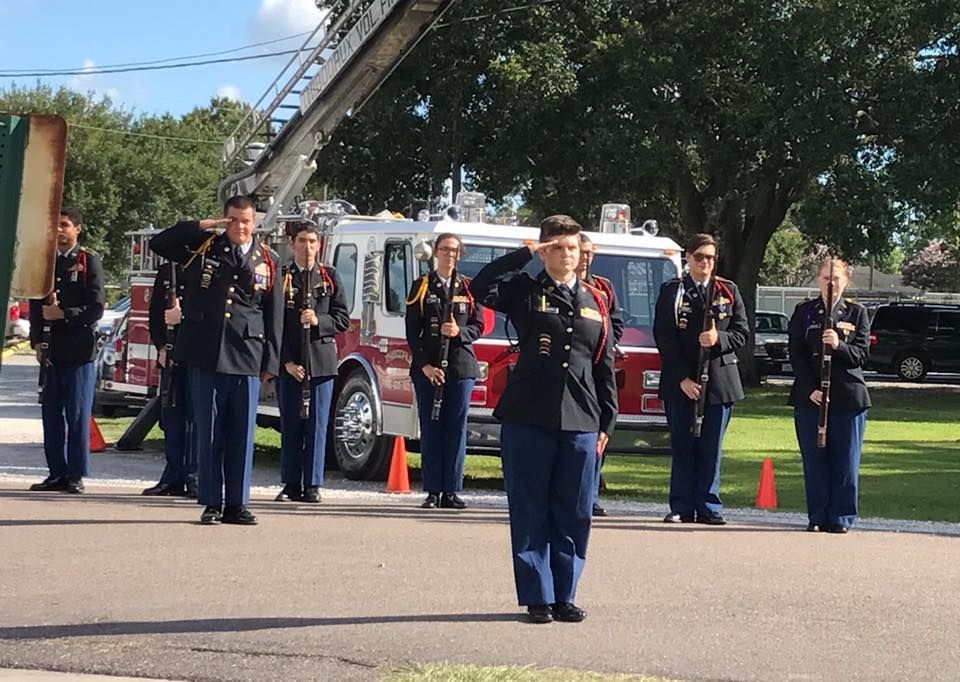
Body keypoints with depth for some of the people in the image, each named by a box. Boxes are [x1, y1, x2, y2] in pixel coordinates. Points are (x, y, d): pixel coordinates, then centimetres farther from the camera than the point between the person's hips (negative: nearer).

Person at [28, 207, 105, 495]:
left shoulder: (89, 262, -1)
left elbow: (95, 309, -6)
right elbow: (35, 305, 14)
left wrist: (63, 314, -14)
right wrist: (37, 342, 3)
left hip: (79, 352, -5)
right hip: (50, 351, 5)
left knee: (77, 414, -3)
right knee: (52, 414, 5)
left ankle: (76, 475, 1)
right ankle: (57, 473, 11)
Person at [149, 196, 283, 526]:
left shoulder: (267, 261, 8)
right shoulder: (203, 247, 7)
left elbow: (274, 316, 8)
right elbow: (158, 244, 5)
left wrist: (270, 362, 3)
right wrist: (199, 226, -3)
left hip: (246, 361, 0)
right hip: (206, 358, 0)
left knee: (241, 434, 4)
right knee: (209, 433, 3)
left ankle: (236, 504, 11)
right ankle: (212, 504, 9)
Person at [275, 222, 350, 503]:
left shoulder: (330, 277, 9)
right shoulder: (281, 277, 4)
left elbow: (343, 319, 6)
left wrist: (319, 320, -13)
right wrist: (286, 361, -8)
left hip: (322, 361, 1)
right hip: (288, 363, 0)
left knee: (317, 425, 1)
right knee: (290, 425, 4)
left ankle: (313, 486, 5)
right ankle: (291, 485, 10)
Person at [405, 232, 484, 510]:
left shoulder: (468, 288, 9)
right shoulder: (422, 287, 5)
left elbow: (478, 326, 8)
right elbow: (412, 331, 1)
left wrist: (459, 332, -14)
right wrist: (425, 365, -9)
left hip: (461, 365, 1)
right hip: (427, 367, -1)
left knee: (456, 428, 0)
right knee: (430, 429, 0)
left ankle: (451, 491, 5)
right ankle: (433, 491, 4)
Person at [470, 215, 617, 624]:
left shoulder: (595, 303, 15)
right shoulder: (525, 292, 5)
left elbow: (605, 367, 15)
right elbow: (481, 288, -15)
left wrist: (606, 424, 11)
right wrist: (525, 254, -9)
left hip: (580, 424, 3)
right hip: (528, 420, -3)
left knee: (574, 514, 5)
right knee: (531, 513, 2)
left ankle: (564, 596, 15)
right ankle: (538, 597, 9)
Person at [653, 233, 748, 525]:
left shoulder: (729, 291, 11)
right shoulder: (671, 291, 4)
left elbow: (741, 333, 7)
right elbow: (664, 338, -3)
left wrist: (719, 339, -15)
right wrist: (683, 378, -11)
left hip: (719, 382, 1)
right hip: (680, 383, -1)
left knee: (711, 448, 3)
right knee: (682, 447, 2)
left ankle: (708, 507, 8)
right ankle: (682, 508, 6)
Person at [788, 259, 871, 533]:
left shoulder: (857, 313, 7)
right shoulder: (804, 312, 7)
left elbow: (862, 355, -1)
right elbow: (796, 356, 2)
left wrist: (839, 345, -20)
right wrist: (810, 389, -10)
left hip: (848, 397, 0)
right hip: (809, 396, 0)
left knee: (845, 462, 1)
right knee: (814, 461, 2)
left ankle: (840, 518, 9)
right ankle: (818, 518, 10)